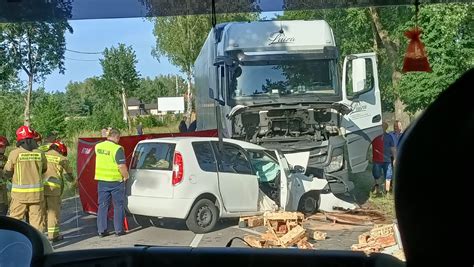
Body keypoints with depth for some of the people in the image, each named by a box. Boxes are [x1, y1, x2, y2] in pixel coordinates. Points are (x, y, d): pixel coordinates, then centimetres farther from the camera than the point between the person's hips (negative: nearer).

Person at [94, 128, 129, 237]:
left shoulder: (98, 146, 2)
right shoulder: (117, 149, -17)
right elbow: (122, 166, -21)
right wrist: (126, 176, -4)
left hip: (102, 180, 5)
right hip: (115, 181, -5)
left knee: (102, 205, 12)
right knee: (118, 206, 8)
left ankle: (101, 230, 13)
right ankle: (119, 230, 12)